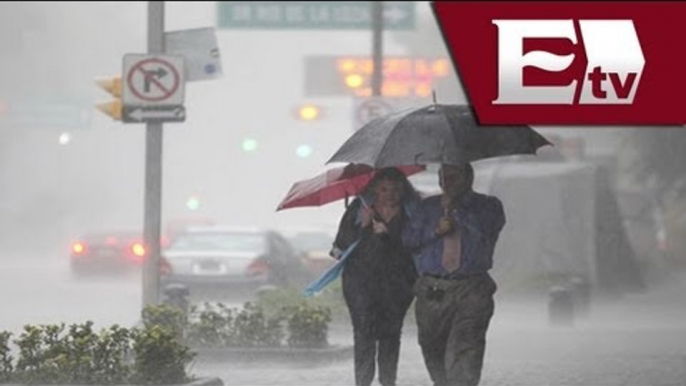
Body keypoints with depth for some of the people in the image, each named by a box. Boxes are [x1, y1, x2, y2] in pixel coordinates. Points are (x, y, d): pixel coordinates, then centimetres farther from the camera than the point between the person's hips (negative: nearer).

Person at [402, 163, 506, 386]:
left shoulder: (488, 206, 10)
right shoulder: (428, 207, 19)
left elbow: (486, 227, -13)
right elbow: (409, 239, 9)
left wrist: (455, 209, -9)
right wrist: (435, 231, -7)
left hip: (471, 292, -4)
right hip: (432, 290, 4)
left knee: (465, 348, -18)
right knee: (433, 348, 9)